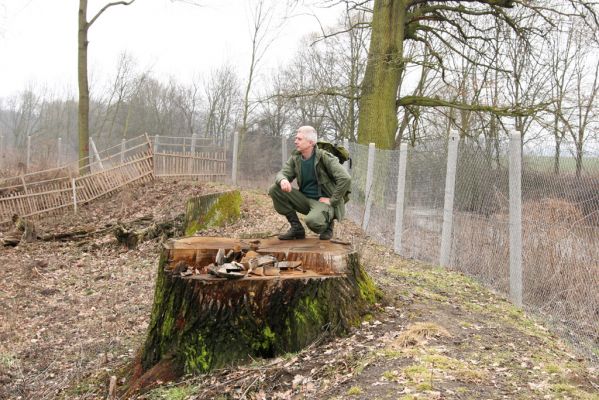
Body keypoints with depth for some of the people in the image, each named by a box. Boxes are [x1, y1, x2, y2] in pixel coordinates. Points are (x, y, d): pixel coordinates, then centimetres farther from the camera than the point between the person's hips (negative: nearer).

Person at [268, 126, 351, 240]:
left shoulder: (324, 157, -15)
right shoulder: (295, 158, 4)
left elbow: (345, 179, -22)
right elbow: (282, 173, 0)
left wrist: (332, 200, -19)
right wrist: (283, 180, -26)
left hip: (323, 201, -6)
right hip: (305, 198, 6)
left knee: (312, 220, -38)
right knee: (275, 190, -12)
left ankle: (327, 225, 2)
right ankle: (296, 227, -3)